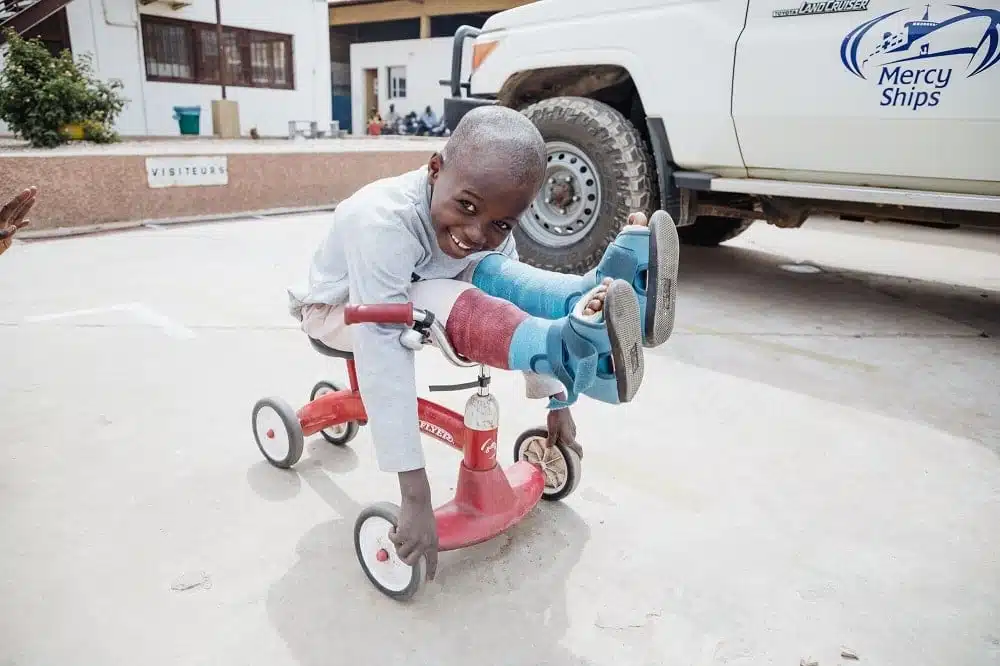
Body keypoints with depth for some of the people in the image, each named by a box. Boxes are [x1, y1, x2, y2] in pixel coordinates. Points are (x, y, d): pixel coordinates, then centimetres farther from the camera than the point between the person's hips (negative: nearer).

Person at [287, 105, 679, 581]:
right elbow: (382, 355, -44)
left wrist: (557, 400, -12)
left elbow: (512, 283, -11)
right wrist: (415, 496, -46)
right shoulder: (381, 221, -39)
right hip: (338, 310, -5)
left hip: (411, 297, 5)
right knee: (448, 304, -36)